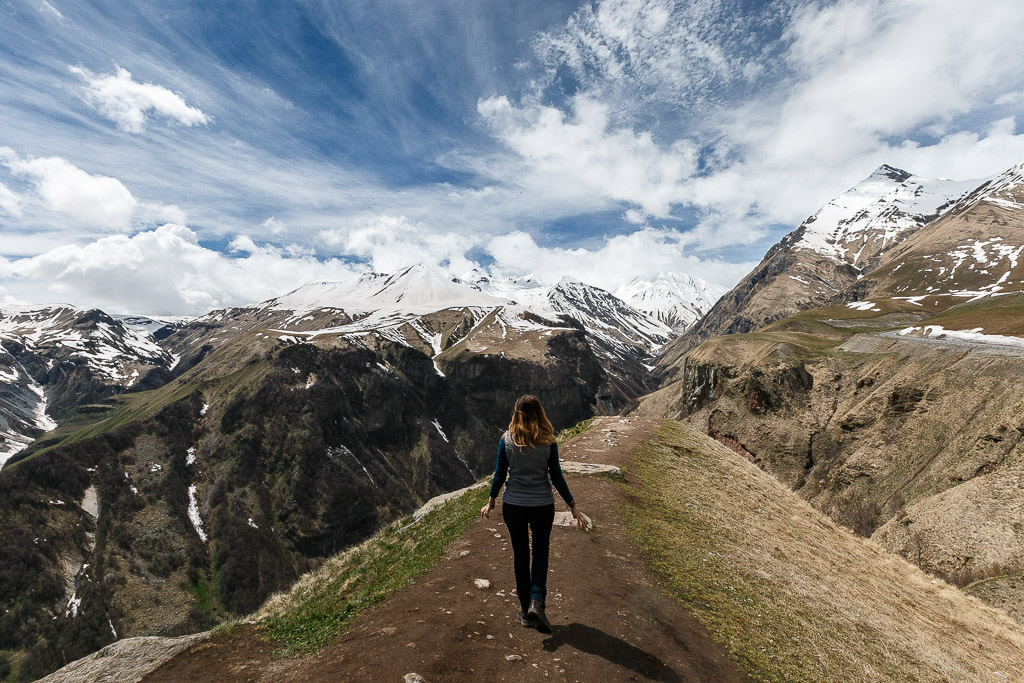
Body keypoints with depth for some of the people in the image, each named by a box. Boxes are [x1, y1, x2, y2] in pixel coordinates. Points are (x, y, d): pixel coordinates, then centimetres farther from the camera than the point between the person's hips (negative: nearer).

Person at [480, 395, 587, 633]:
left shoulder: (507, 440, -8)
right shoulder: (548, 441, -10)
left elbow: (499, 474, -3)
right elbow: (556, 476, -7)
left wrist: (490, 501, 12)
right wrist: (573, 506, 4)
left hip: (513, 506, 1)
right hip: (542, 506, -1)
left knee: (520, 553, 17)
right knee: (540, 552, 20)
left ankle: (525, 610, 27)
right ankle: (536, 601, 4)